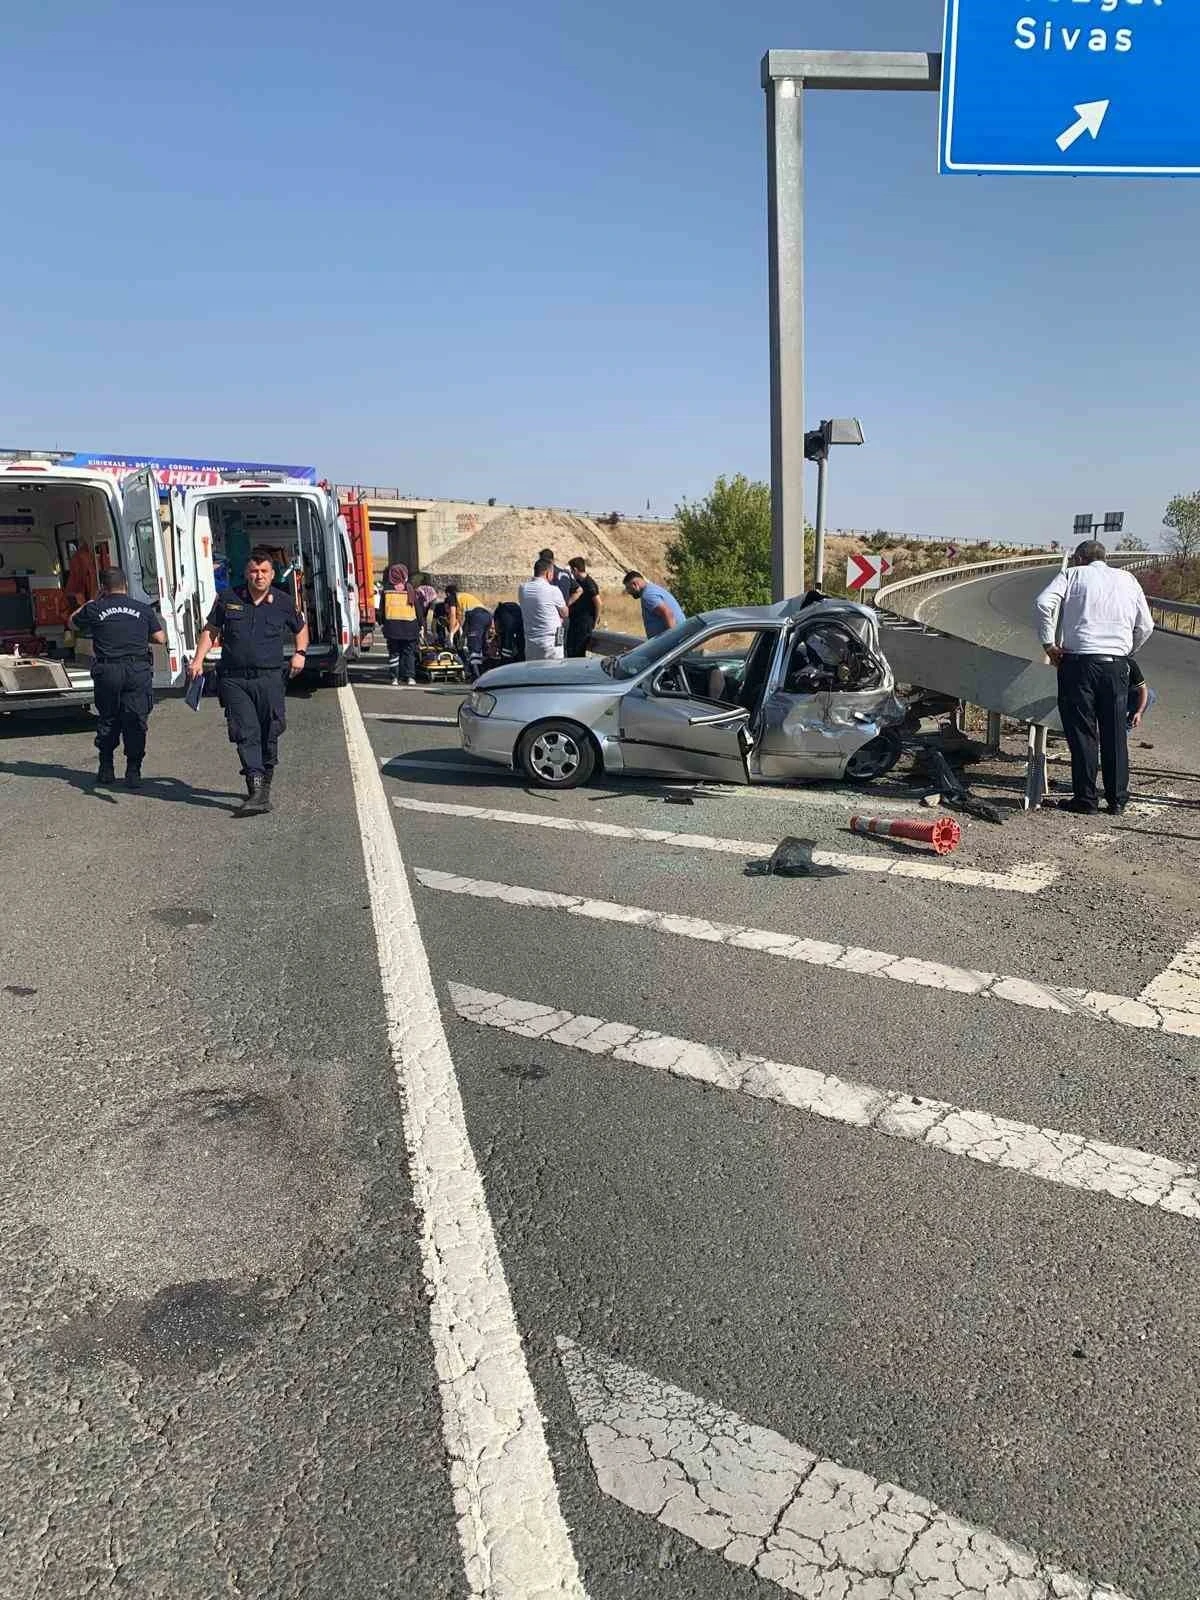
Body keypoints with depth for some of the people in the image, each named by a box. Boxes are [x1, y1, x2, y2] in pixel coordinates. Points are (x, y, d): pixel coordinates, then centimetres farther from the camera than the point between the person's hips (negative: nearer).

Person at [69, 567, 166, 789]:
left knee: (107, 720, 16)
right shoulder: (144, 609, 4)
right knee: (135, 722, 3)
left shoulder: (94, 609, 2)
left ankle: (106, 770, 20)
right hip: (139, 670, 0)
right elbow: (160, 638, 4)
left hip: (106, 671, 1)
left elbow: (72, 623, 20)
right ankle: (133, 772, 1)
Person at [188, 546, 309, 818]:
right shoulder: (228, 599, 8)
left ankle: (264, 786, 22)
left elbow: (301, 628, 25)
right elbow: (210, 630, 16)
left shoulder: (284, 602, 8)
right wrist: (198, 660, 3)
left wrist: (300, 652, 7)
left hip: (270, 677, 0)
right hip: (234, 679, 0)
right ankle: (257, 791, -11)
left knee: (269, 734, 4)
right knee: (245, 734, -8)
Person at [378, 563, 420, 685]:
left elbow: (381, 608, 5)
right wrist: (420, 626, 11)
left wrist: (381, 623, 14)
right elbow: (418, 609, 3)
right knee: (409, 652, 9)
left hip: (391, 626, 1)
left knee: (393, 652, 8)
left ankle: (395, 678, 5)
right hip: (409, 627, 0)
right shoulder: (411, 590, 0)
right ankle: (410, 677, 3)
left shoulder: (386, 590, 2)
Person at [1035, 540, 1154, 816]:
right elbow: (1145, 626, 16)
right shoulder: (1128, 579, 17)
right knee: (1115, 733, 10)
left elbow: (1044, 603, -11)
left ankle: (1085, 799, 5)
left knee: (1082, 732, 3)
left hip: (1079, 661, -3)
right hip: (1117, 664, 3)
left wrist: (1049, 643, -4)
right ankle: (1118, 800, 15)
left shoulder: (1073, 575, 7)